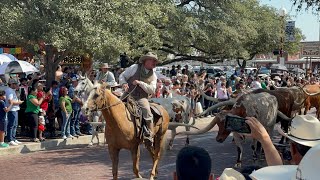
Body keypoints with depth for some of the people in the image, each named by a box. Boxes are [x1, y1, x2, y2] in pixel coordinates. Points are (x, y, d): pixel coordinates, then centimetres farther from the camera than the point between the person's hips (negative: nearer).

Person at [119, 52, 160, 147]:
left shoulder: (153, 75, 7)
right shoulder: (135, 67, 2)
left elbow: (152, 90, -5)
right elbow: (122, 76, 7)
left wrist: (140, 83, -15)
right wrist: (124, 83, -15)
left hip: (141, 98, 0)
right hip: (128, 95, 1)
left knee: (148, 114, -24)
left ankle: (149, 137, -17)